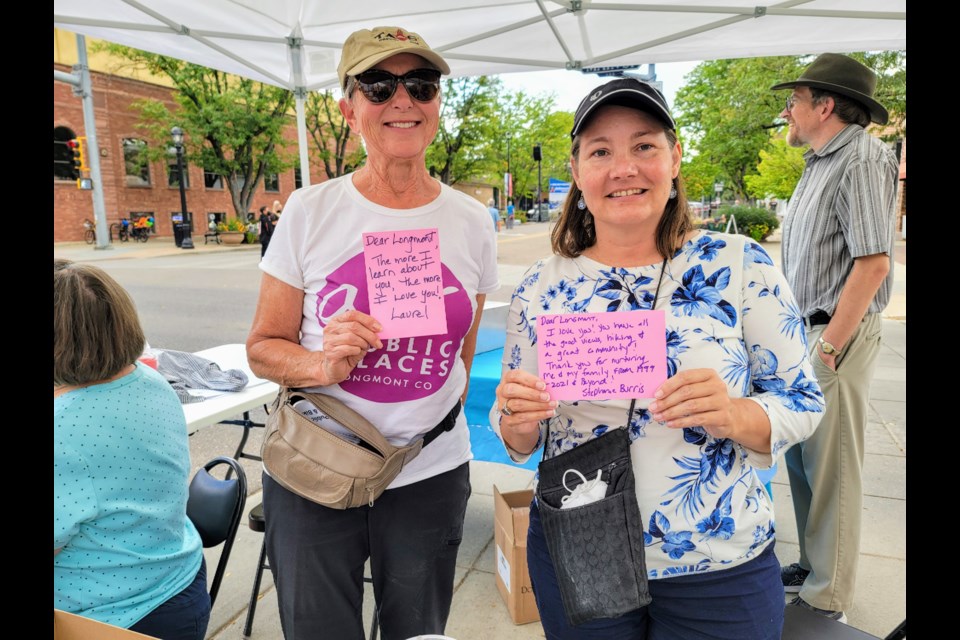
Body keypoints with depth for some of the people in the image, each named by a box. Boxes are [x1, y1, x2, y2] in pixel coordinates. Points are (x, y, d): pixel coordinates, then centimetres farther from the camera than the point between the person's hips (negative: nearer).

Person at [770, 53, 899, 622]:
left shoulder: (862, 160, -14)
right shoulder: (823, 161, 16)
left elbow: (874, 261, -22)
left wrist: (829, 346, -20)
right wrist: (804, 338, 15)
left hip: (835, 337, -9)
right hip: (807, 332, 9)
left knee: (831, 469, 1)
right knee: (802, 459, 17)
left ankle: (827, 599, 17)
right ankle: (812, 566, 34)